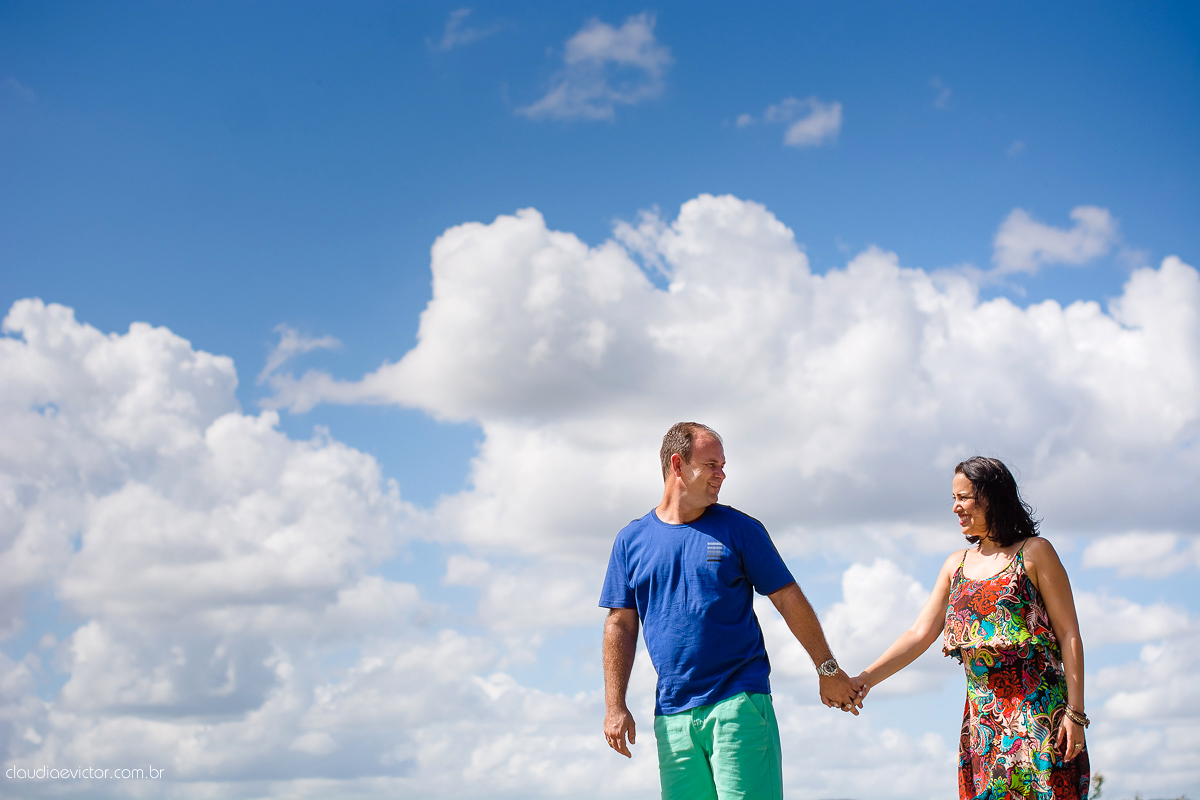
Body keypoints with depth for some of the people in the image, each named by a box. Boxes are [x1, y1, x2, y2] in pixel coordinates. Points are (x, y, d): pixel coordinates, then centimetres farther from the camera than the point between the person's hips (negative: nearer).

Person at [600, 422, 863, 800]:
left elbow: (789, 600, 7)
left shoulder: (740, 529, 4)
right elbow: (620, 626, 9)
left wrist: (828, 670, 8)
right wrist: (615, 706, 2)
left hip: (740, 702, -2)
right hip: (673, 714, 2)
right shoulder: (632, 541, 9)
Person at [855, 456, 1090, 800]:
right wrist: (866, 678, -2)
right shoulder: (956, 564, 17)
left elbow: (1069, 635, -2)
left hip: (1038, 711, -5)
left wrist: (1075, 713, -10)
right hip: (981, 717, 5)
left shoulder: (1034, 552, 1)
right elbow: (920, 633, 11)